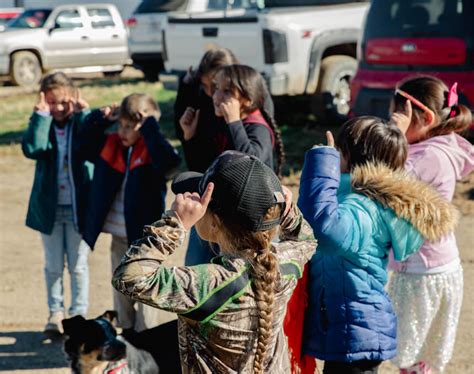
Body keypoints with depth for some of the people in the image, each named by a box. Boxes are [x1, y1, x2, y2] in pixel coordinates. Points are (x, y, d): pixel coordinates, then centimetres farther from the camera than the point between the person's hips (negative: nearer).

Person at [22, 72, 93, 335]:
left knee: (78, 265, 7)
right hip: (49, 207, 1)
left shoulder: (82, 121, -5)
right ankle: (55, 313, 21)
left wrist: (84, 113, -25)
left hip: (79, 207, -1)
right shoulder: (41, 124, -3)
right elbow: (32, 148, -23)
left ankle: (78, 313, 18)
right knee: (53, 265, 11)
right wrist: (42, 115, -25)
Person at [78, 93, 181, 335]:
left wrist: (150, 126, -32)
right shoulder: (111, 145, 3)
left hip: (144, 236, -6)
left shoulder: (152, 151, -15)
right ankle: (126, 331, 32)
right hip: (119, 237, 7)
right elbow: (85, 143, 14)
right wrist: (101, 118, -3)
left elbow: (169, 161, -36)